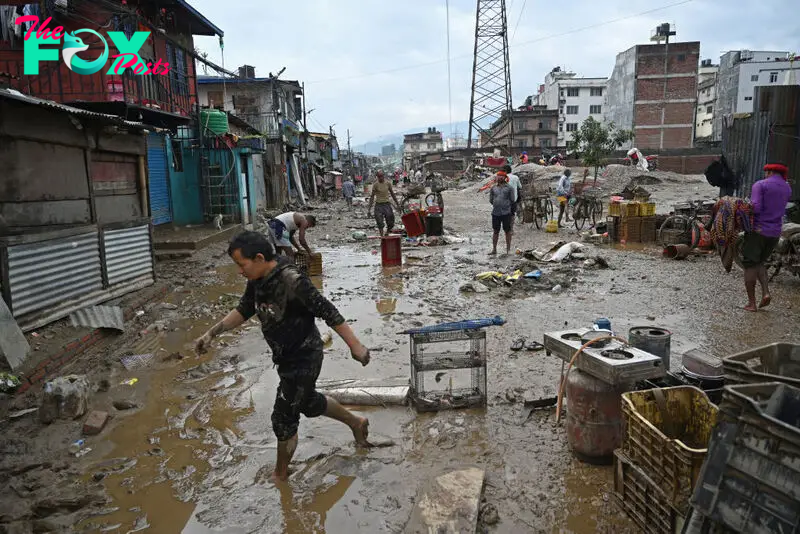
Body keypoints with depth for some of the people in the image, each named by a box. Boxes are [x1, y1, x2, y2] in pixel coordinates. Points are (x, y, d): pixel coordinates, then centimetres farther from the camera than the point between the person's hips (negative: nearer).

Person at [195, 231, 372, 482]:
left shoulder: (292, 281, -30)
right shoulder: (258, 280, -4)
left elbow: (328, 312, -28)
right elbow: (244, 310, 10)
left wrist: (355, 346, -25)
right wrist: (211, 333, 2)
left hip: (303, 359, -9)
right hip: (287, 358, 9)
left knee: (284, 419, 4)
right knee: (309, 402, 27)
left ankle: (280, 475, 28)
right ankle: (357, 423, 48)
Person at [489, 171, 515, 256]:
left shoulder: (509, 188, 1)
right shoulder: (493, 188, 10)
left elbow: (512, 201, 2)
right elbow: (491, 200, 14)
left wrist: (505, 205, 3)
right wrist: (497, 205, 7)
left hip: (506, 213, -3)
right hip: (495, 213, 3)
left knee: (507, 231, 4)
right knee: (495, 231, 9)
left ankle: (508, 249, 12)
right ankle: (494, 249, 17)